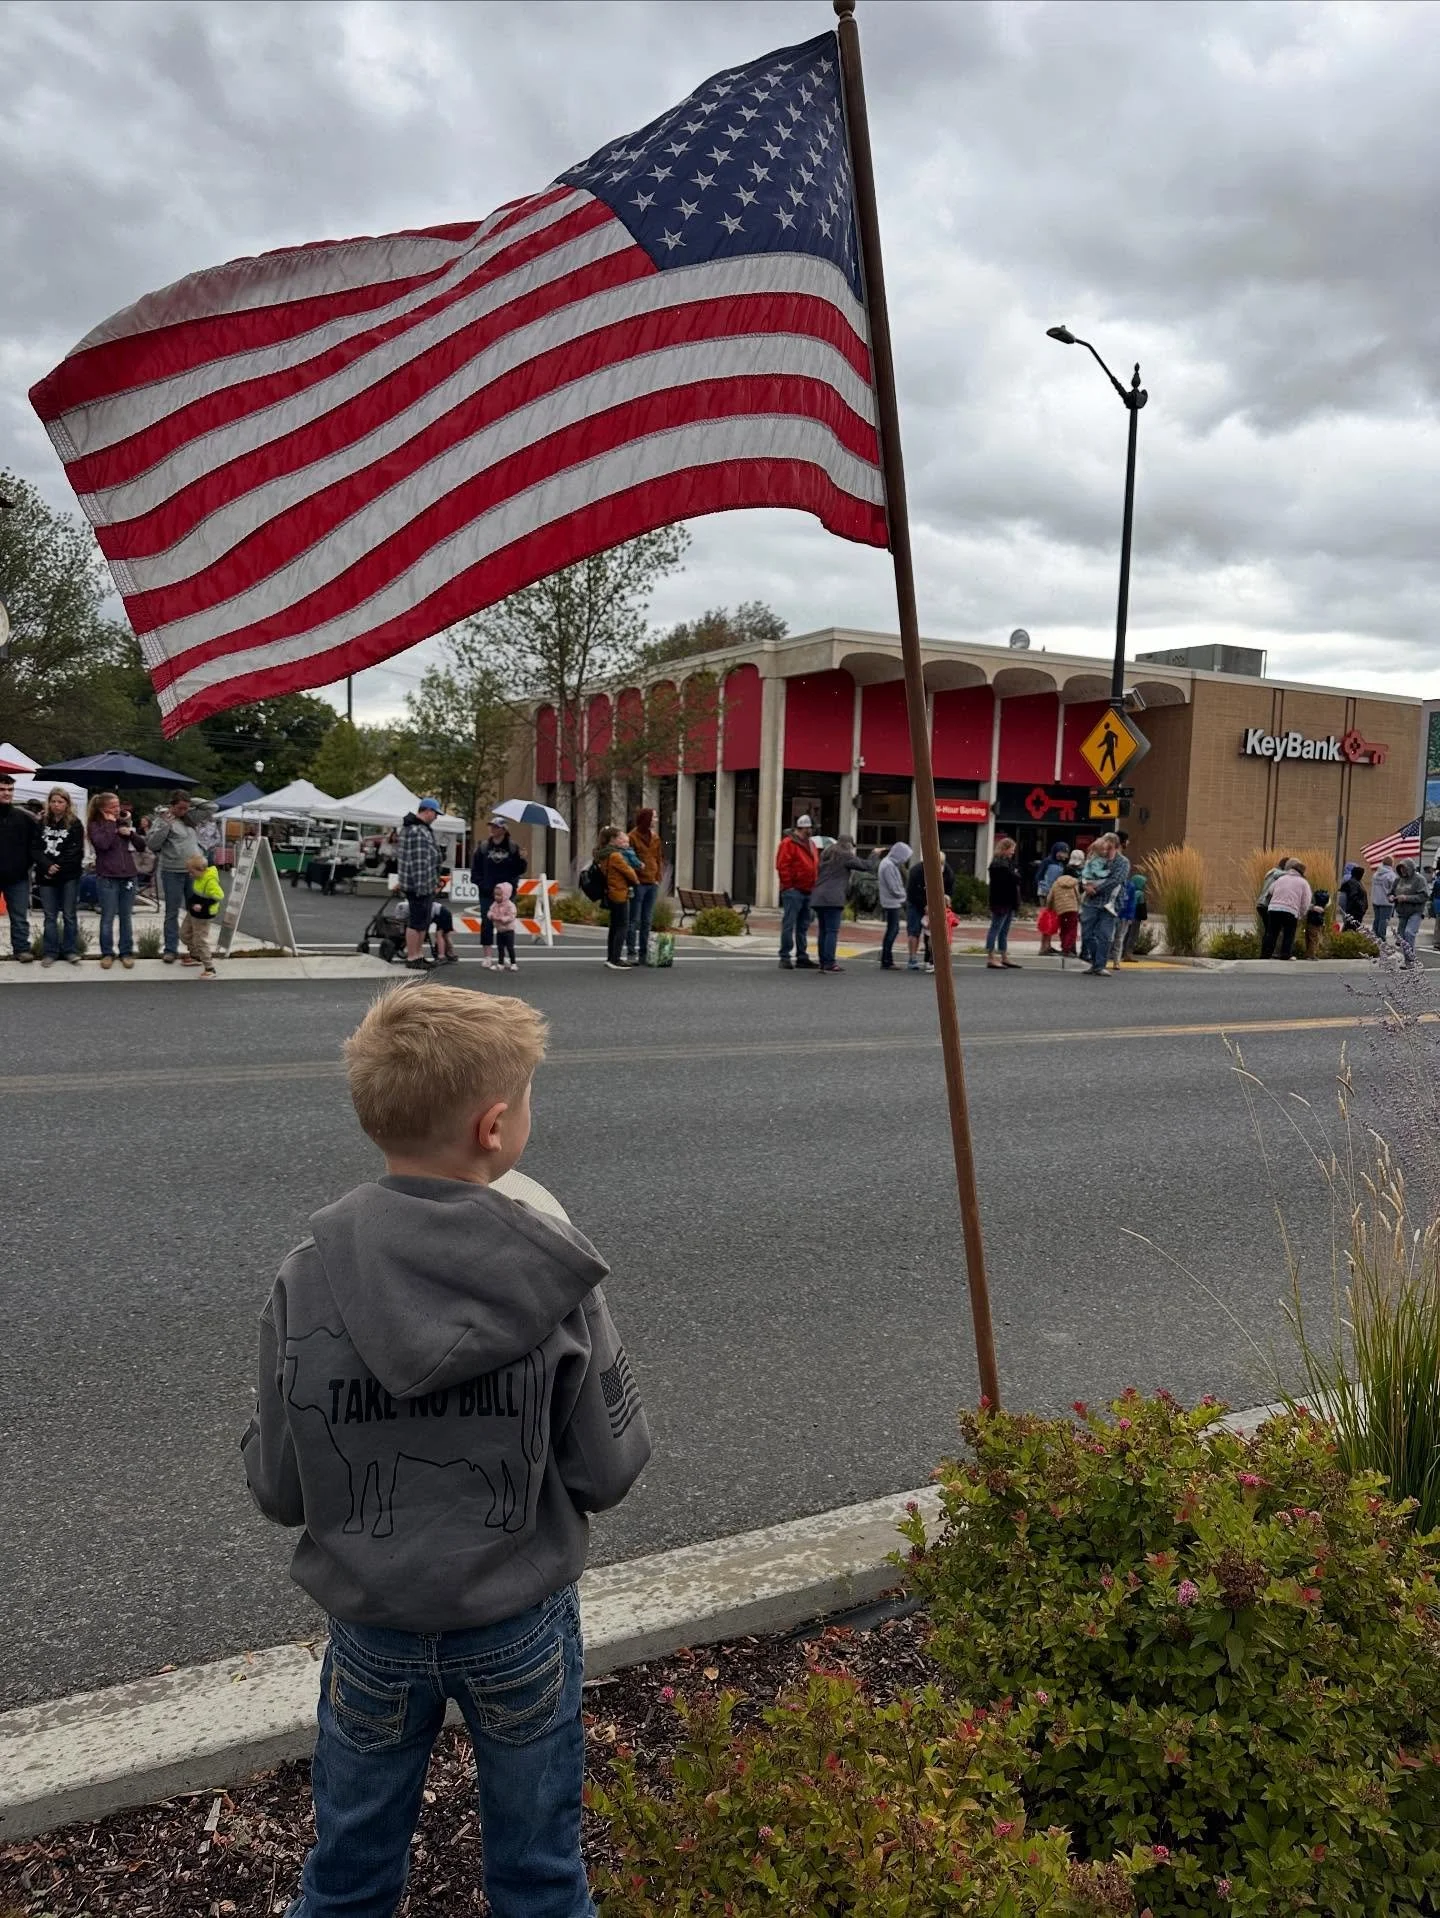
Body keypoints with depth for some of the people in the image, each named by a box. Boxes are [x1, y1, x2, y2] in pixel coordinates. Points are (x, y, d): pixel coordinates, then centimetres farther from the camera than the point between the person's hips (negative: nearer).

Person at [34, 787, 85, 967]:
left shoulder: (74, 824, -1)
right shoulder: (42, 823, 8)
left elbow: (74, 851, -8)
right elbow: (36, 848, 2)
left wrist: (57, 868, -14)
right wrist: (47, 866, -14)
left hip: (69, 875, -3)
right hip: (46, 876, 3)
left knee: (69, 915, 3)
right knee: (50, 916, 5)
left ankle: (71, 951, 10)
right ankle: (51, 952, 11)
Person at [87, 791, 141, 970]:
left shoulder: (123, 822, 12)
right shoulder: (95, 825, -2)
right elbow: (103, 844, -21)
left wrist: (130, 832, -8)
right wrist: (110, 823, -13)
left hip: (128, 875, 4)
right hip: (107, 877, -4)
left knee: (126, 917, 8)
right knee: (108, 917, 1)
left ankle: (127, 952, 15)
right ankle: (107, 953, 11)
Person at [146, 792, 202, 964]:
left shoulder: (189, 818, 8)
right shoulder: (163, 820, -7)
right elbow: (151, 843, -15)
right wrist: (165, 825, -22)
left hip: (193, 871, 4)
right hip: (172, 872, -4)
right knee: (172, 912, 4)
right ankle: (171, 949, 11)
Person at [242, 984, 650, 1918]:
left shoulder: (309, 1276, -18)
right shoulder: (556, 1275, -21)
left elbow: (277, 1489, -9)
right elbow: (607, 1473, -12)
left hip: (372, 1625, 2)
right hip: (521, 1624, -1)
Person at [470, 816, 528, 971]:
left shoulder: (513, 848, 2)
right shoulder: (483, 848, 4)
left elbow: (520, 869, 1)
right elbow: (475, 869, 5)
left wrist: (523, 860, -19)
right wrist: (481, 883, -6)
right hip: (487, 893, 0)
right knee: (487, 922, -1)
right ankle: (486, 956, 5)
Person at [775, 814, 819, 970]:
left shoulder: (810, 844, 18)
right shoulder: (788, 843, -9)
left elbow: (816, 866, 23)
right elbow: (782, 865, -15)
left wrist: (814, 885, 14)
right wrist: (788, 885, -15)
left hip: (807, 891, 8)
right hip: (793, 891, -8)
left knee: (803, 926, 12)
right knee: (789, 925, -7)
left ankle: (802, 957, 18)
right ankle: (785, 958, -5)